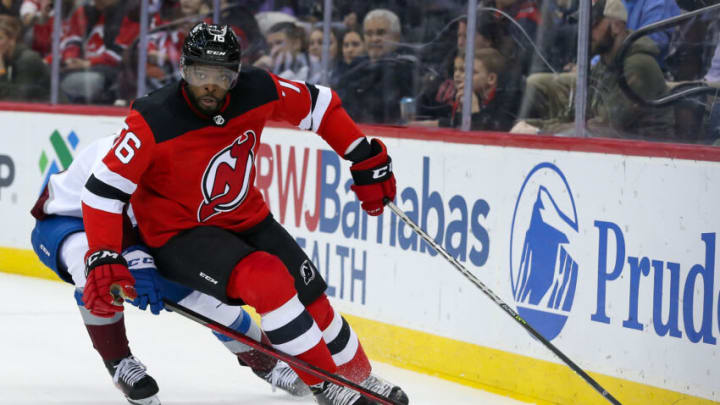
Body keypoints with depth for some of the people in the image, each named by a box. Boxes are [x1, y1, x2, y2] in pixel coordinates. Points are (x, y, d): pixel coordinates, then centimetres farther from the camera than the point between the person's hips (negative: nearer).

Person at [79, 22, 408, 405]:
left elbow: (318, 105, 3)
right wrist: (103, 261, -32)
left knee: (311, 299, 2)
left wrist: (366, 158, 1)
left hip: (245, 218, 5)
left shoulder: (257, 92, -14)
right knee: (268, 279, -28)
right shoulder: (153, 122, -26)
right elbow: (103, 189, -24)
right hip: (179, 235, -5)